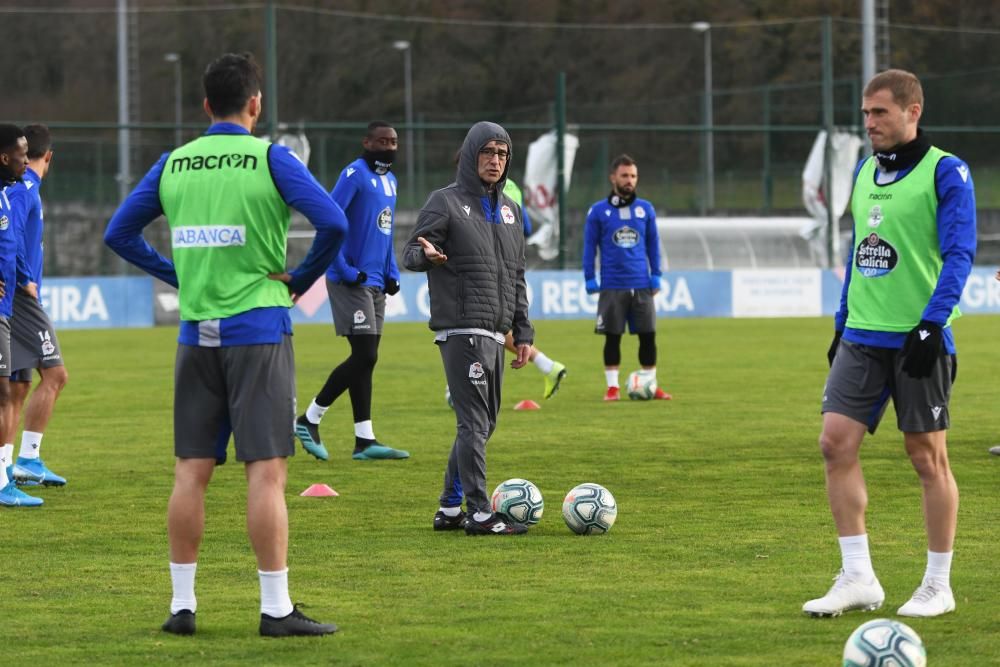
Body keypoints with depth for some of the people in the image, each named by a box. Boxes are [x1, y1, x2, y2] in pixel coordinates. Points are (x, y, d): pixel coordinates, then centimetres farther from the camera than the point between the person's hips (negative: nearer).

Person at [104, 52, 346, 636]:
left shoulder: (172, 165, 7)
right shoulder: (271, 159, -6)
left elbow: (119, 233, 12)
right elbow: (333, 222, -16)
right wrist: (304, 278, -1)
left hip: (196, 333, 4)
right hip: (259, 330, -4)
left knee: (191, 472, 8)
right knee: (267, 471, -4)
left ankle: (183, 604, 11)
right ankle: (277, 608, -4)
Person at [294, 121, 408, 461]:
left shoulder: (389, 180, 16)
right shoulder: (354, 175, -11)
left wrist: (391, 273, 14)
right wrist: (345, 272, -18)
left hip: (375, 282, 8)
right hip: (352, 281, -8)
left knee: (365, 359, 7)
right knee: (364, 355, -12)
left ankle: (365, 441, 8)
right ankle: (309, 419, -1)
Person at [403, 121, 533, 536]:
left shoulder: (509, 209, 18)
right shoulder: (446, 203, -3)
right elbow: (410, 254, -7)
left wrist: (523, 332, 17)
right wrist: (425, 254, -31)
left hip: (495, 334, 8)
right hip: (462, 331, -8)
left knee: (482, 424, 10)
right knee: (474, 423, -11)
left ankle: (450, 508, 17)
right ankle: (479, 513, -10)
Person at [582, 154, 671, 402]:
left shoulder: (646, 209, 8)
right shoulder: (598, 211, 1)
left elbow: (653, 243, 12)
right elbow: (590, 246, 4)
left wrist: (656, 275, 6)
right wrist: (590, 279, -2)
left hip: (641, 286, 2)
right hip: (612, 286, -2)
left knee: (648, 336, 1)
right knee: (613, 337, 2)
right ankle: (612, 387, 9)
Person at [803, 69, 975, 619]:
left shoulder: (945, 172, -7)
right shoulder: (864, 173, 14)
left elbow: (959, 254, -13)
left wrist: (930, 325, -21)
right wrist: (843, 322, 18)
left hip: (918, 340, -6)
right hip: (862, 338, 6)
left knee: (927, 457, 1)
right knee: (835, 442, -4)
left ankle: (938, 585, 11)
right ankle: (858, 578, 1)